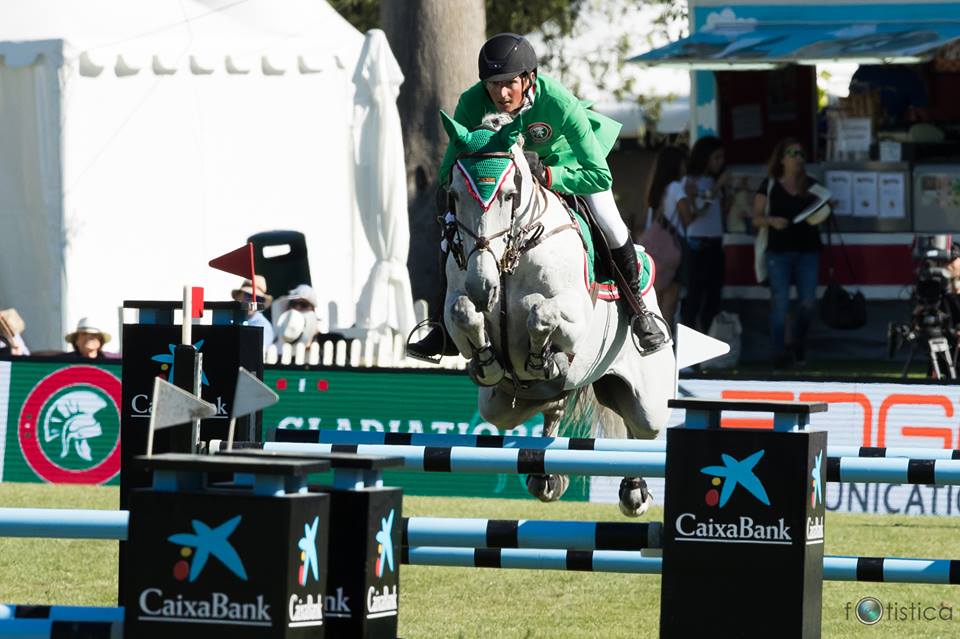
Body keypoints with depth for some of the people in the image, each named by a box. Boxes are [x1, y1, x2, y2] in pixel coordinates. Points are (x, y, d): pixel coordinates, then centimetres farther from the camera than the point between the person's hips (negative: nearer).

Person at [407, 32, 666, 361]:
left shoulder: (559, 102, -41)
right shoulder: (472, 102, -33)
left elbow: (600, 175, -38)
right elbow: (448, 172, -23)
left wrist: (546, 176, -49)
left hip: (562, 158, -2)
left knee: (609, 223, -19)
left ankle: (640, 312, 3)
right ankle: (446, 328, 4)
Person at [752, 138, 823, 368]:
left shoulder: (811, 185, 12)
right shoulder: (770, 186, 4)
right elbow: (756, 218, 3)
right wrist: (772, 221, -17)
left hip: (808, 251, 3)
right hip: (779, 252, -3)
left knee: (808, 302, -2)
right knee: (780, 303, -7)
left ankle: (799, 343, 24)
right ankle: (780, 352, 0)